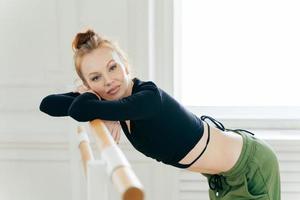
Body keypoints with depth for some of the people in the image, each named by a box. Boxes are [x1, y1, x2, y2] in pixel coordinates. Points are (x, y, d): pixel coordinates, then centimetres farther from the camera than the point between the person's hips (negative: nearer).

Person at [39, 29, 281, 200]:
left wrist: (86, 97, -20)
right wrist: (87, 96, -20)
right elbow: (47, 103, -5)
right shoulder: (118, 101, -8)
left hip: (251, 164, -8)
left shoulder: (150, 98, -33)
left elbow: (81, 110, -41)